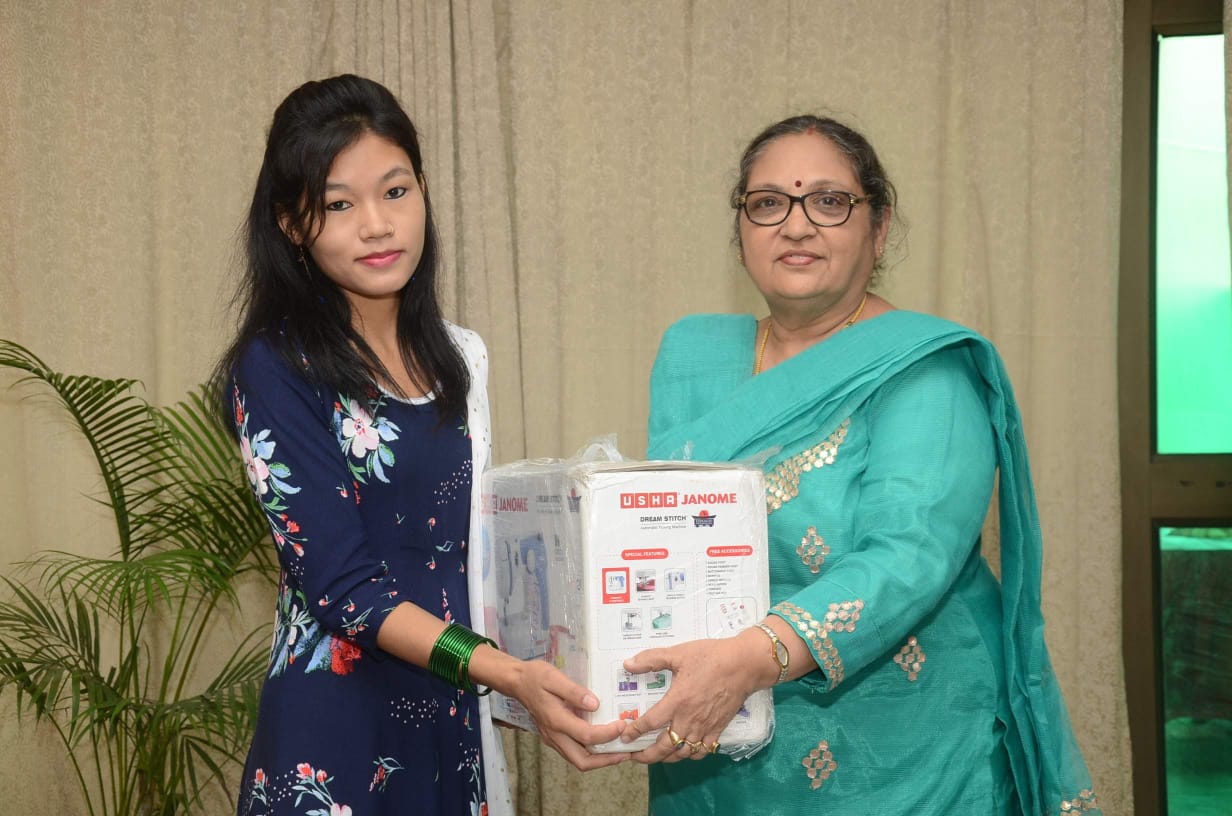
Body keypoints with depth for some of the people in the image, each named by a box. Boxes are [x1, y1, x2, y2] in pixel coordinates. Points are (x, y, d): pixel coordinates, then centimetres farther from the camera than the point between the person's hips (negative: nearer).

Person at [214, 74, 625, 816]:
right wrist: (512, 675, -28)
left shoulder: (459, 358, 6)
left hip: (457, 720, 6)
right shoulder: (274, 370, -12)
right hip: (340, 733, -6)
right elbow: (343, 586, -19)